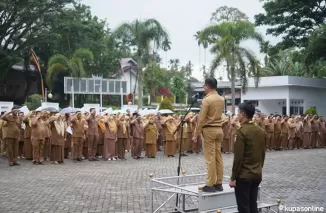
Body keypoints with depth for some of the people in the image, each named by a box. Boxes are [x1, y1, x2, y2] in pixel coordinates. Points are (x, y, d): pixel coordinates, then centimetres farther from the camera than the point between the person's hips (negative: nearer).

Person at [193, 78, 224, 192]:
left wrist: (196, 134, -8)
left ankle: (210, 185, -2)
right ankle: (218, 183, 13)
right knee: (218, 157, 9)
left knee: (210, 158, -5)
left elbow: (201, 119, -14)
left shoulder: (206, 99, -13)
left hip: (209, 130, -7)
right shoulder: (221, 99, 10)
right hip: (219, 129, 7)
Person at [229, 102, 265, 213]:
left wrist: (233, 177, -11)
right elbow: (263, 154, 13)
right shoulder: (261, 131, 7)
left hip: (243, 176, -7)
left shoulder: (242, 131, -16)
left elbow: (238, 157, -18)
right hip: (257, 175, 7)